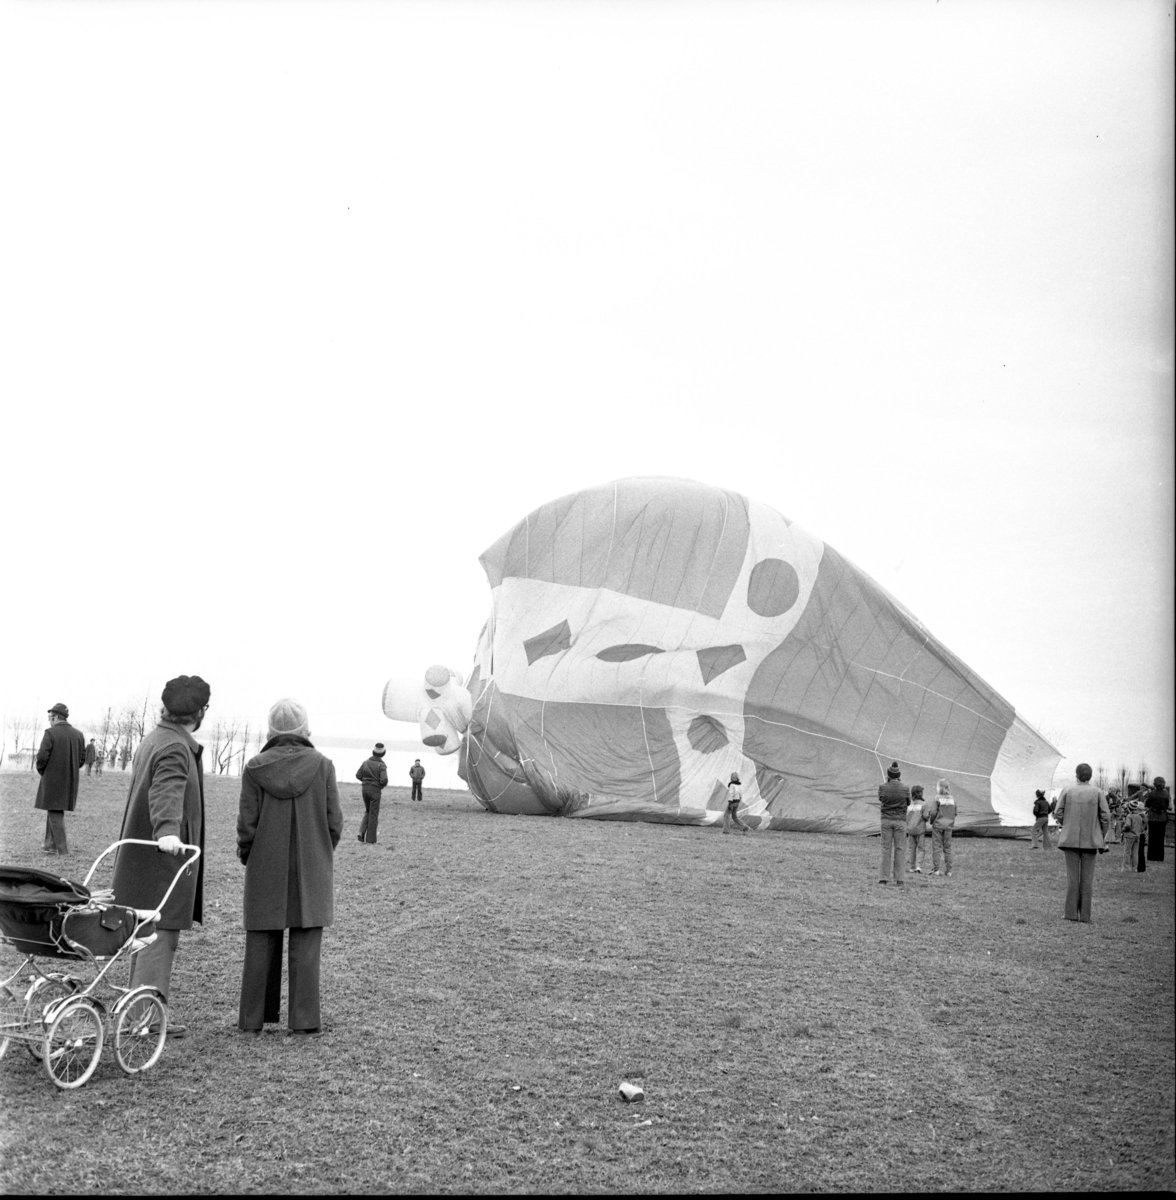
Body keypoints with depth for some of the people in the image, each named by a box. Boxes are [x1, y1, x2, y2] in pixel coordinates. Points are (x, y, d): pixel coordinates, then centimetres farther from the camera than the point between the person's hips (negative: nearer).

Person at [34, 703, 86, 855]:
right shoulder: (78, 735, 5)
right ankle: (50, 843, 24)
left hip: (53, 779, -6)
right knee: (54, 810, 20)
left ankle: (61, 848, -1)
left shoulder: (51, 733, -14)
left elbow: (42, 756, -17)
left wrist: (41, 770, 1)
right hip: (71, 780, 6)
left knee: (55, 812, 1)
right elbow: (82, 757, 7)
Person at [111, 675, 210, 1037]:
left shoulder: (152, 740, 16)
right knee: (161, 934, -8)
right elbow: (166, 792, -34)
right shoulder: (175, 748, -17)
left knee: (149, 934, 16)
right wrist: (167, 831, -49)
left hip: (141, 855, 10)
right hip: (163, 858, -10)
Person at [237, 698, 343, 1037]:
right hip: (311, 869, -1)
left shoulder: (255, 768, -5)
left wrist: (247, 856, 12)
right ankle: (303, 1021, 3)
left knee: (261, 945, 10)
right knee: (305, 945, 3)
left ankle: (252, 1018, 16)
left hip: (266, 871, 1)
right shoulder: (322, 766, -6)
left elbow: (247, 822, -5)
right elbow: (334, 822, -4)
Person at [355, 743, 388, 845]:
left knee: (368, 811, 22)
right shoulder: (381, 765, -13)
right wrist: (383, 785, 1)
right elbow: (384, 780, -21)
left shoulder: (366, 762, 1)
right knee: (373, 814, 5)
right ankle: (370, 839, 7)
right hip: (375, 790, -4)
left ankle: (362, 832, 5)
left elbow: (358, 775, 2)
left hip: (365, 789, 4)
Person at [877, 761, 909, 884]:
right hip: (900, 820, -1)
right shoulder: (905, 788, -8)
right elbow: (908, 803, 7)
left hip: (886, 820, 1)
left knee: (886, 848, 6)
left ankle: (884, 877, 5)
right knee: (900, 849, 5)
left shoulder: (882, 787, -7)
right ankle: (899, 878, 2)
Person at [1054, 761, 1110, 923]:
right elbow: (1105, 816, -5)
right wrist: (1102, 836, 8)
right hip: (1090, 840, 0)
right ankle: (1085, 916, 7)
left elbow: (1058, 812, -4)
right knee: (1087, 877, 6)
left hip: (1070, 838, 0)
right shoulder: (1097, 792, -5)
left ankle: (1071, 914, 4)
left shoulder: (1067, 790, -5)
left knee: (1072, 876, 5)